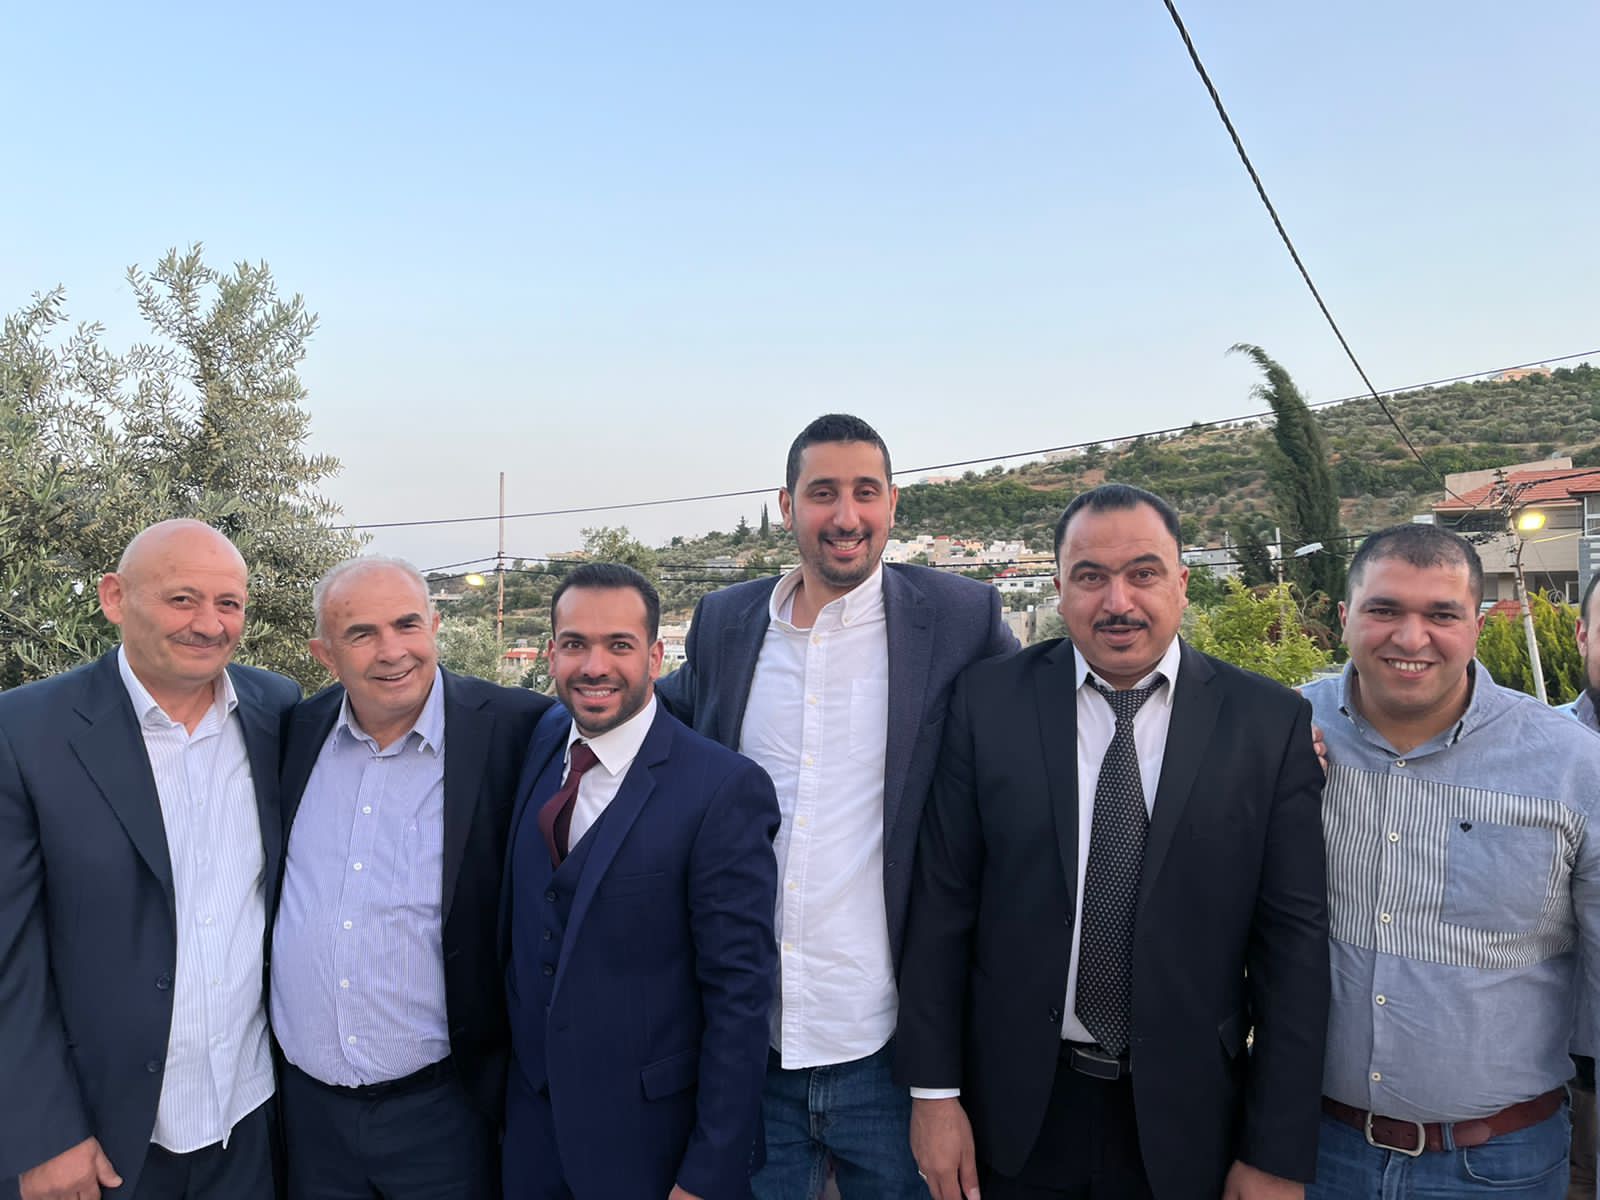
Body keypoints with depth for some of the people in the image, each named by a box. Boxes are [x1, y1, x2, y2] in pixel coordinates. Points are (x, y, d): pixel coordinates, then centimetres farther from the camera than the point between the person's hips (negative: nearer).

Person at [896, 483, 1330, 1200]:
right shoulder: (988, 702, -6)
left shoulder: (1271, 723, -7)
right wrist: (934, 1092, -3)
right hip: (1016, 1111, 1)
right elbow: (941, 904, -4)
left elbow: (1295, 938, -6)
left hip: (1185, 1121, 0)